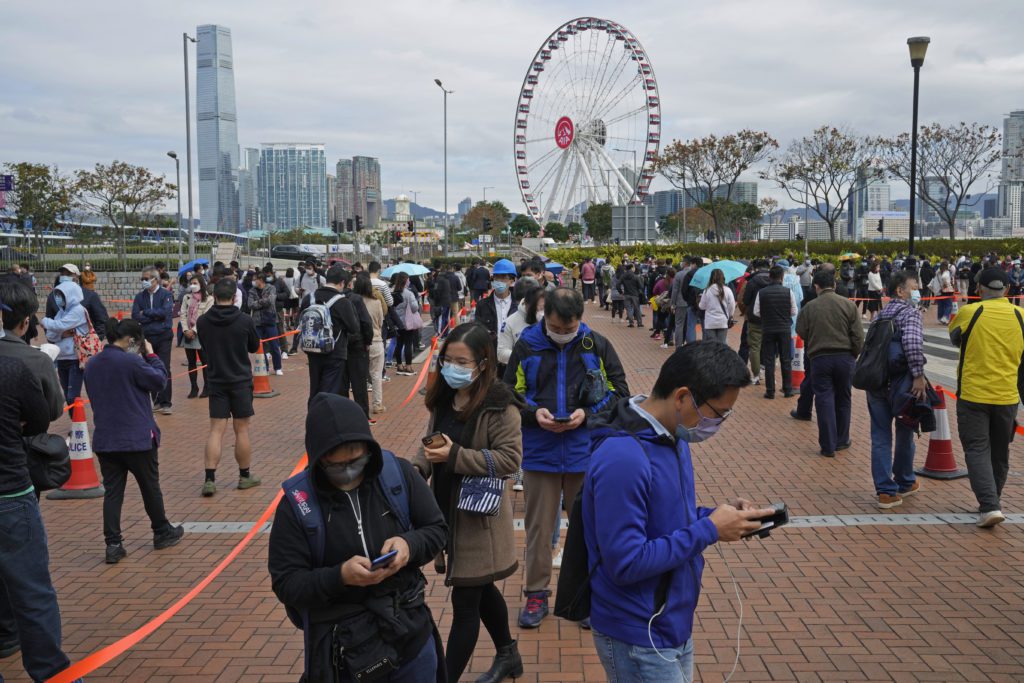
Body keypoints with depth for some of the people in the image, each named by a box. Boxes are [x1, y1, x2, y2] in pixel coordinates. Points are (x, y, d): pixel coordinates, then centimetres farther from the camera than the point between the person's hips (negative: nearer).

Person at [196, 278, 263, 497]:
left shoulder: (202, 322, -5)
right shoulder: (244, 320, -11)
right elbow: (255, 347, 4)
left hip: (216, 381, 2)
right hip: (241, 381, -2)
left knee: (216, 430, 4)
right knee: (242, 430, 7)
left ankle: (209, 479, -2)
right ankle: (245, 476, 19)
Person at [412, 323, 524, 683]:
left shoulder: (499, 405, -19)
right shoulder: (443, 398, 2)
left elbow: (510, 458, -21)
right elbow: (431, 444, 11)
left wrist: (456, 456, -26)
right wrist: (416, 469, -9)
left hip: (479, 514, -8)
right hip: (447, 510, 8)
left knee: (465, 603, 2)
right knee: (480, 589, 24)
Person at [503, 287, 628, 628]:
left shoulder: (597, 345, -2)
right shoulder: (526, 346, -3)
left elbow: (619, 392, 3)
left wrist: (588, 413, -13)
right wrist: (533, 412, -15)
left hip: (585, 452, 0)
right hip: (539, 452, 0)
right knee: (538, 526, 10)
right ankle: (536, 594, 26)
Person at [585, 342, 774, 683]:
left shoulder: (673, 436, 2)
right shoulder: (622, 459, -29)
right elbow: (626, 564, -28)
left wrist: (718, 515, -4)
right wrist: (709, 530, -22)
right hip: (639, 640, -9)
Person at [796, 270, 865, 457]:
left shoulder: (809, 307, -4)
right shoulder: (849, 305, -2)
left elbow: (801, 333, 3)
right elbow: (858, 336, -3)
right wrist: (853, 355, 11)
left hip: (819, 358, -2)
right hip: (845, 357, 2)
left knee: (824, 400, 3)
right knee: (843, 399, 16)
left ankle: (828, 446, 3)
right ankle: (841, 440, 28)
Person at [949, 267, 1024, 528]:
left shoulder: (969, 312, -9)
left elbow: (954, 338, 11)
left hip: (973, 395, -3)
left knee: (977, 450, 0)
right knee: (999, 453, 17)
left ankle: (990, 506, -13)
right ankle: (991, 502, 30)